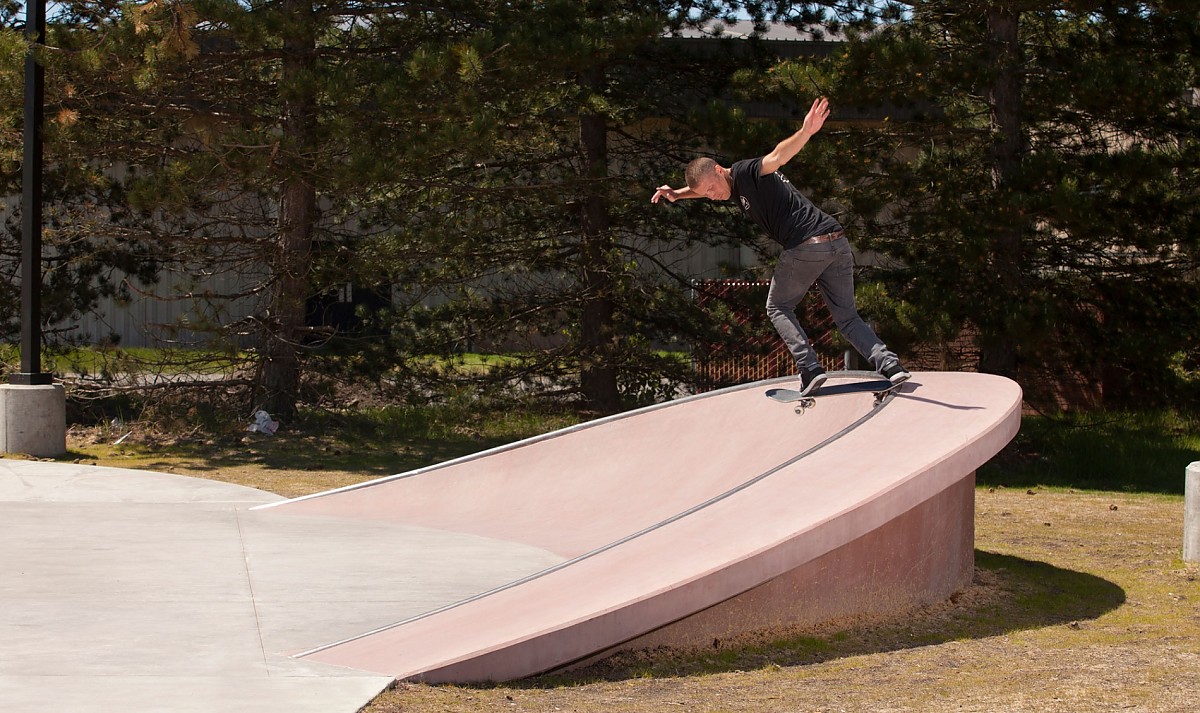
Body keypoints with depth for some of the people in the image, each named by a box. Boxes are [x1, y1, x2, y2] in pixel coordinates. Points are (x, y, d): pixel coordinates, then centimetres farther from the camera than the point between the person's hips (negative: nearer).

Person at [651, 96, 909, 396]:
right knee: (847, 317, 12)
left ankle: (809, 368, -4)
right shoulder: (735, 183, 23)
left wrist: (806, 132, -42)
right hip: (839, 244, 9)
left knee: (778, 308, 10)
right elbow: (704, 186, 46)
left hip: (806, 246, -9)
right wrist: (677, 194, 32)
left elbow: (778, 155, -25)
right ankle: (888, 363, -7)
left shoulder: (744, 171, -5)